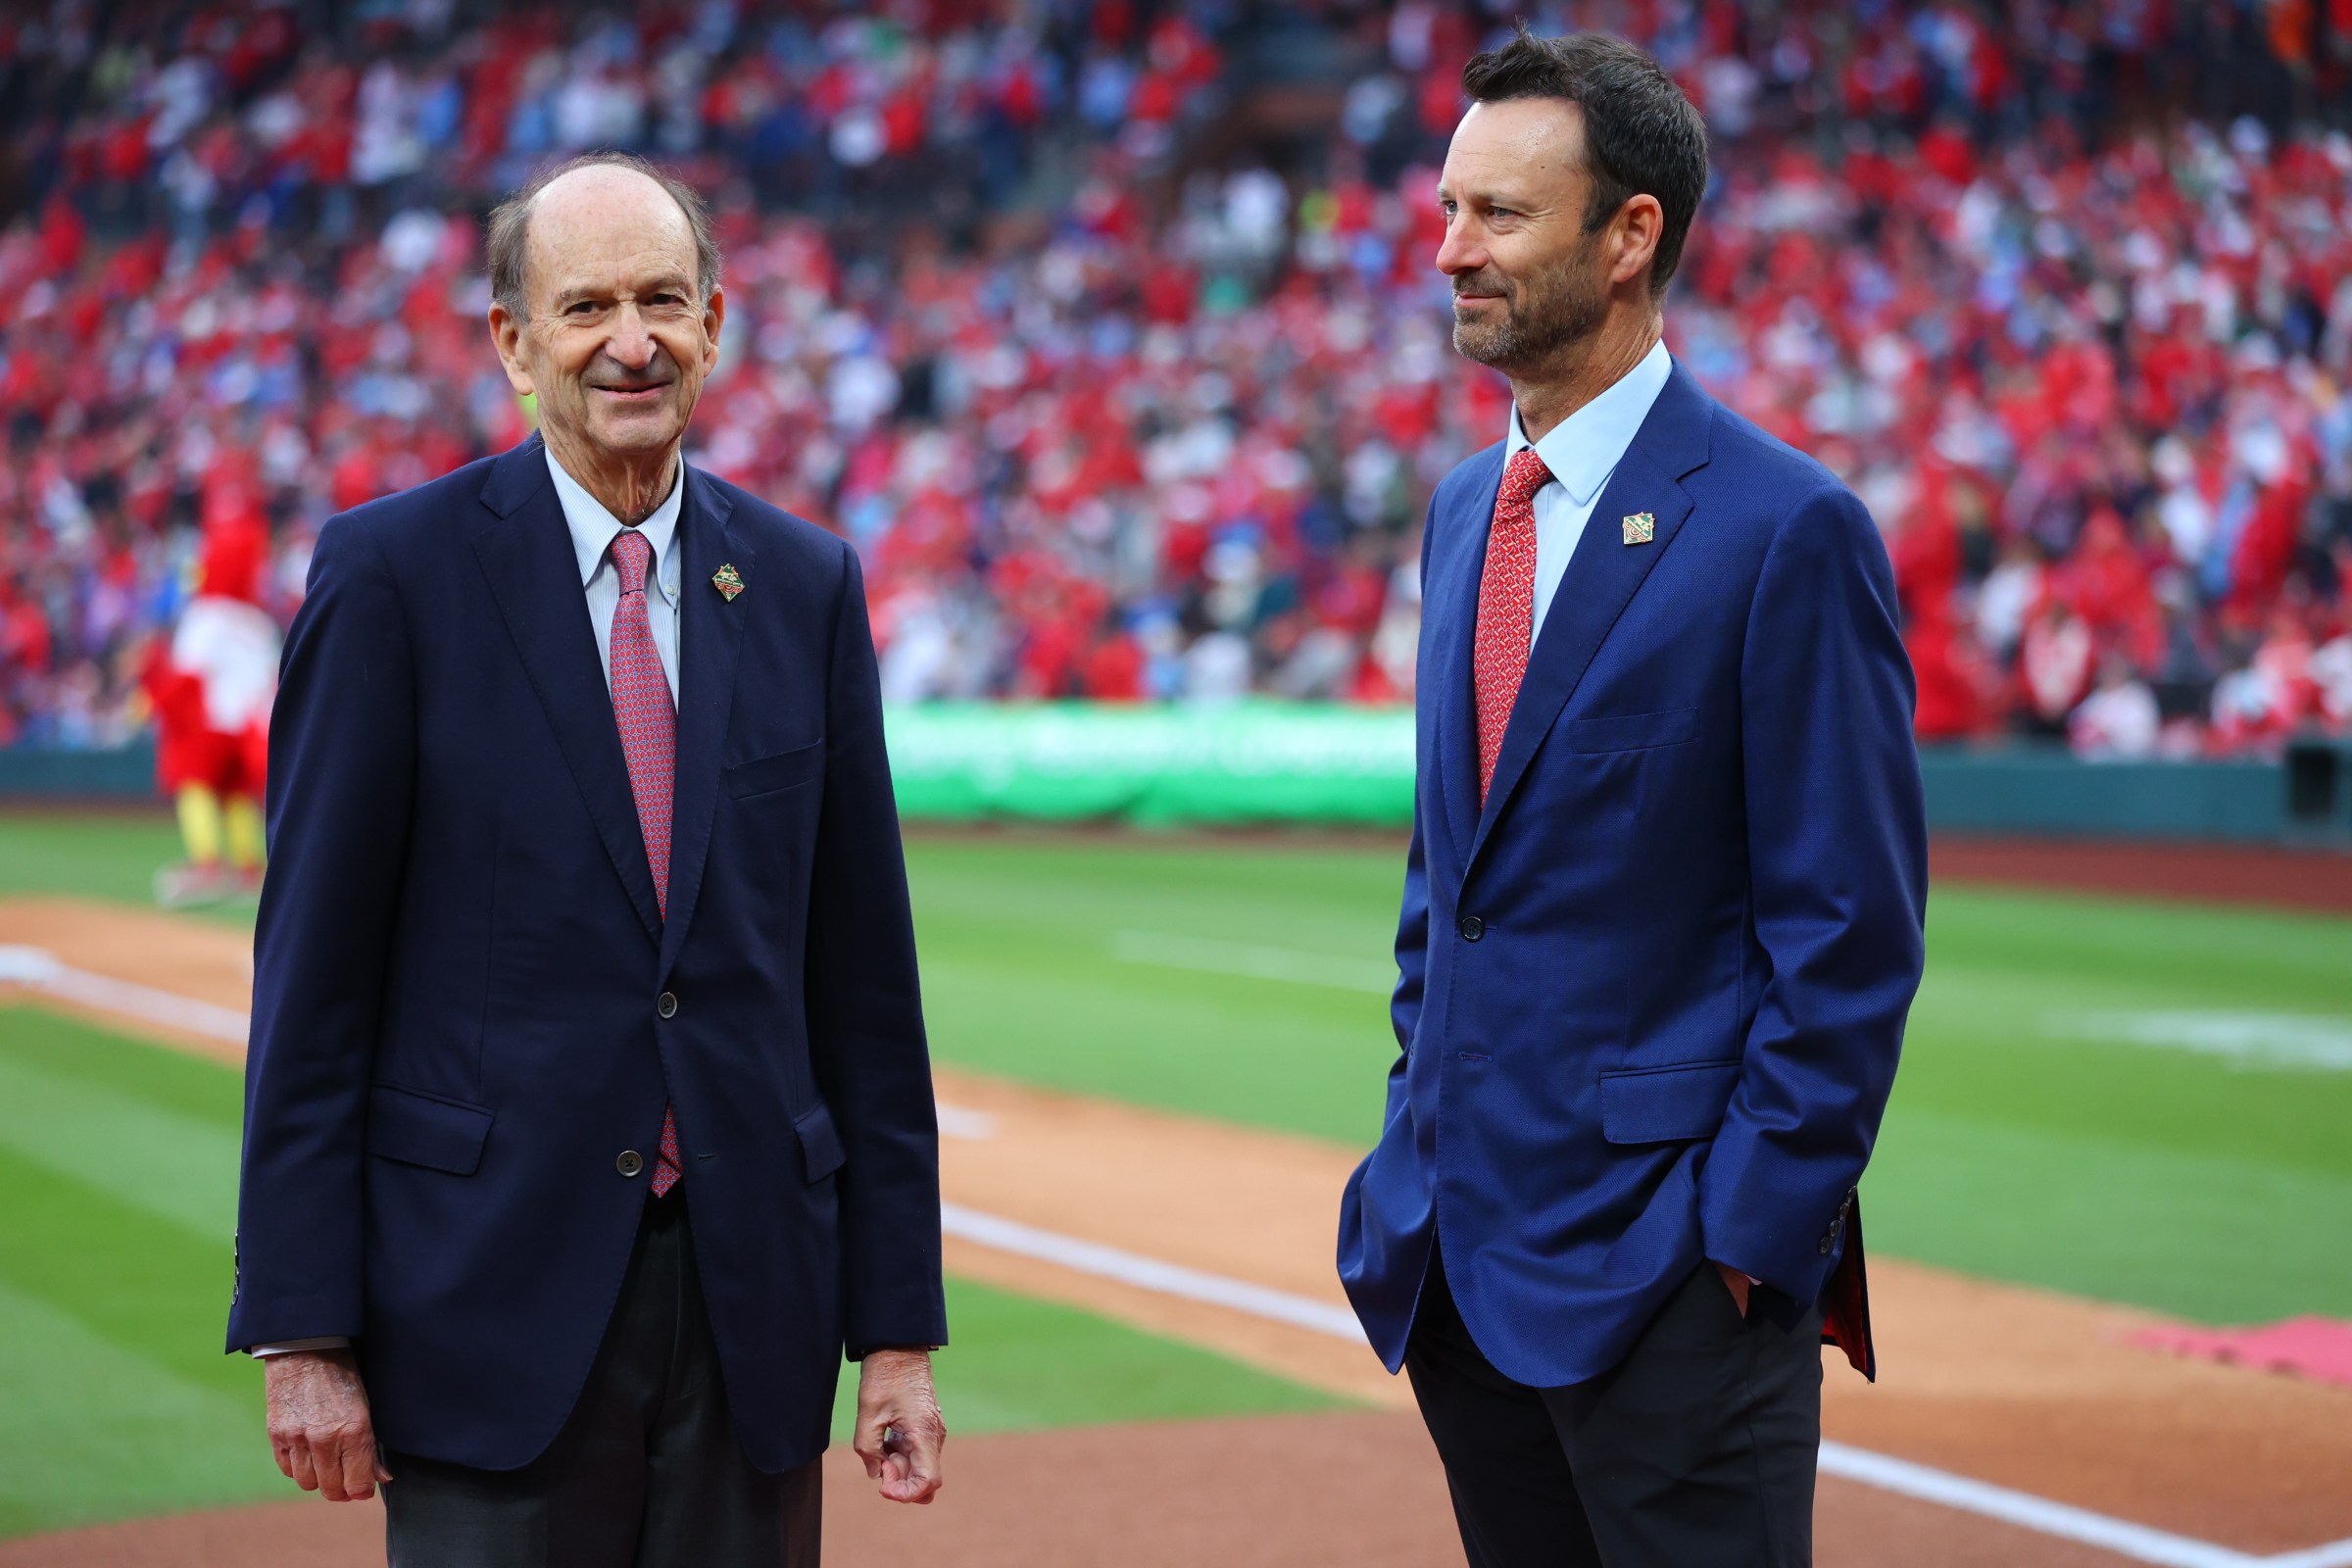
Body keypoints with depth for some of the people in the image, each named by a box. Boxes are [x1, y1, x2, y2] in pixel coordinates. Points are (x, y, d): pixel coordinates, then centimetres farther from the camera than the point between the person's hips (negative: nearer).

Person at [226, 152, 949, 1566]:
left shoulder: (805, 586, 8)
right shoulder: (393, 573, -3)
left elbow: (863, 978, 9)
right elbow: (314, 973, -4)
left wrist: (898, 1331, 6)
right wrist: (302, 1333, -8)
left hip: (751, 1301, 3)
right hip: (494, 1292, -3)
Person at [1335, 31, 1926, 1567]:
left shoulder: (1787, 529, -12)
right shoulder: (1465, 513, 13)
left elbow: (1851, 936, -13)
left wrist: (1753, 1228, -14)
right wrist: (1422, 1126, 14)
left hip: (1665, 1258, -7)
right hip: (1464, 1252, 7)